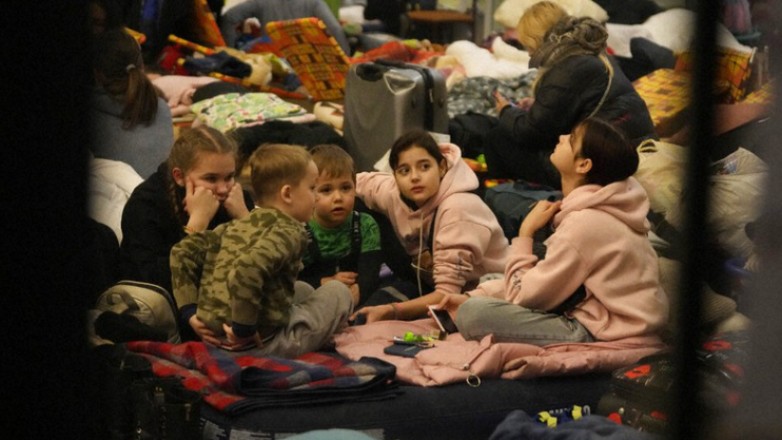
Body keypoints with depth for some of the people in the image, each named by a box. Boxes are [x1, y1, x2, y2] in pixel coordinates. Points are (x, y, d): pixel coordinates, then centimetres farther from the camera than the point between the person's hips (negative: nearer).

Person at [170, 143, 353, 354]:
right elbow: (247, 269, -29)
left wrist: (190, 312, 7)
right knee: (338, 292, 12)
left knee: (304, 290, 30)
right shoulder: (289, 232, -11)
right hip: (264, 343, -8)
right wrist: (243, 329, -22)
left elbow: (182, 251, 9)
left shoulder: (235, 226, 13)